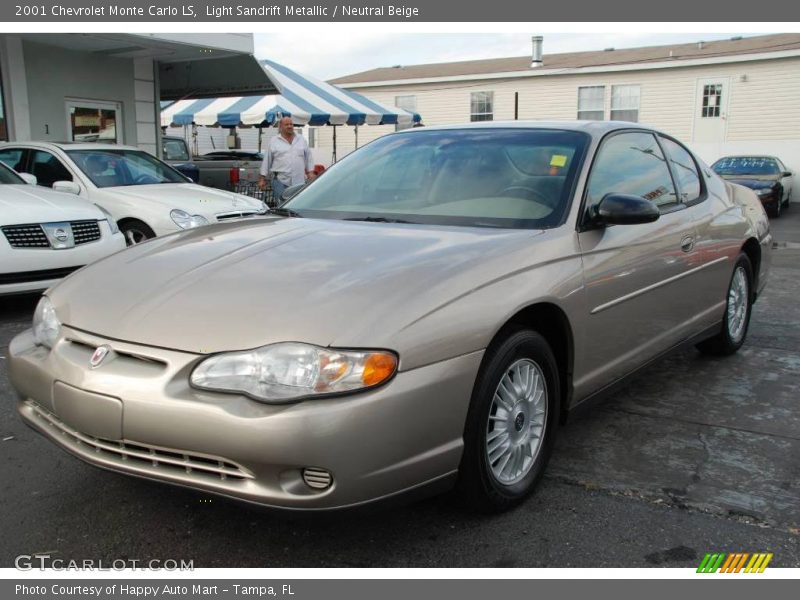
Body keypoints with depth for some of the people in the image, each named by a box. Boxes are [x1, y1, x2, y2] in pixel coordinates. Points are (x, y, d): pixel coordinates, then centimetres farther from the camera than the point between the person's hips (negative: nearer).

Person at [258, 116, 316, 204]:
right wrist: (262, 179, 5)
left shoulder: (301, 140, 14)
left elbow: (308, 158, 16)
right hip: (280, 180, -2)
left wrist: (310, 172, 5)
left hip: (299, 180, 3)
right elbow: (267, 161, 7)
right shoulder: (273, 142, 7)